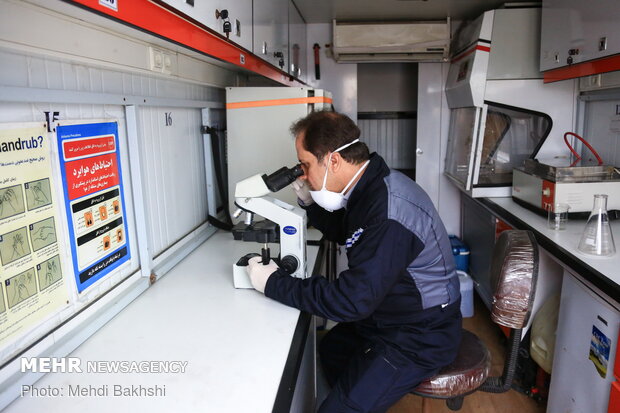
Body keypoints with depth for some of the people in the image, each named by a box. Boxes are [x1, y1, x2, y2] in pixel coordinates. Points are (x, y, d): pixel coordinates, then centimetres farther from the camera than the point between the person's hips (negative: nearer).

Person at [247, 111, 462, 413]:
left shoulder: (388, 215, -33)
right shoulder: (372, 185, -2)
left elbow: (350, 301, -32)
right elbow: (343, 232, 17)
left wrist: (272, 283, -23)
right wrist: (309, 202, -1)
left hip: (419, 339, -9)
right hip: (389, 316, 10)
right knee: (330, 348, 26)